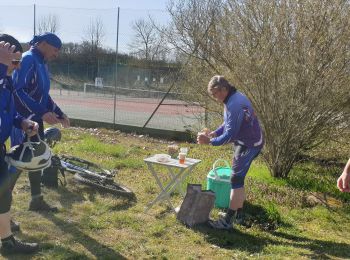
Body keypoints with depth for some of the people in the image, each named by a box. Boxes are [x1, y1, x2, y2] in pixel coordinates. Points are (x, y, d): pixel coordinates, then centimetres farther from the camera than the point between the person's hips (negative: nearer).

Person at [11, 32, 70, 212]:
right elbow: (17, 91, -23)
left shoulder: (41, 63, 14)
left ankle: (37, 200, 28)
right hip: (22, 121, -10)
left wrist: (60, 114, 15)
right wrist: (42, 112, -28)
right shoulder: (28, 59, -14)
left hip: (35, 120, 10)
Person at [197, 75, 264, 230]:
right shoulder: (234, 97, 6)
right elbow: (228, 124, 14)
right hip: (244, 141, 10)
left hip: (249, 145, -10)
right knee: (238, 179, 16)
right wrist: (214, 133, 1)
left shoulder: (234, 105, -27)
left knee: (236, 180, -5)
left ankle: (228, 221, 3)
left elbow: (230, 135, -27)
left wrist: (209, 141, -20)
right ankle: (238, 214, 28)